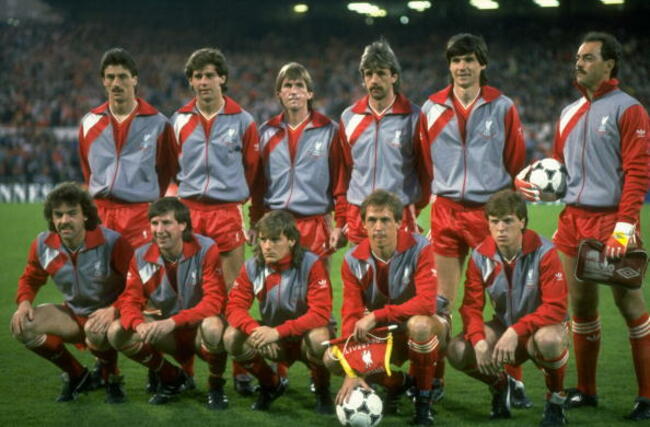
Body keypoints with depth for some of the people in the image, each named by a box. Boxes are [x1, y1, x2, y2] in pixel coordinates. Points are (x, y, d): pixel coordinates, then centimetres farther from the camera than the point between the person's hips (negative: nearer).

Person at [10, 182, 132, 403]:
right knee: (21, 325, -19)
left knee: (97, 331, -42)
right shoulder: (43, 245, -7)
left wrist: (114, 310, -35)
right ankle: (77, 376, 2)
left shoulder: (112, 243, -21)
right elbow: (30, 279, 12)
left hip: (106, 316, -5)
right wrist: (24, 302, -10)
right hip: (72, 316, 5)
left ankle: (111, 378, -5)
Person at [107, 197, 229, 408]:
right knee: (117, 332, -17)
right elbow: (130, 300, -9)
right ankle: (172, 378, 6)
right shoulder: (142, 256, -7)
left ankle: (216, 384, -7)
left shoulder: (205, 249, -19)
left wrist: (173, 322, -39)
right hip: (167, 332, 4)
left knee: (212, 326, -40)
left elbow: (214, 301, -25)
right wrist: (139, 324, -35)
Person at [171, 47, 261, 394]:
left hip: (227, 212, -2)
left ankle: (240, 371, 3)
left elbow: (252, 167, 12)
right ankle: (185, 369, 9)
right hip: (188, 210, 2)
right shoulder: (179, 121, 8)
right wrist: (183, 195, 14)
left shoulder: (241, 121, 2)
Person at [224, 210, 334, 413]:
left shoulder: (311, 264, -22)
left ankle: (323, 390, -6)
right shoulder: (252, 267, -9)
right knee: (232, 337, -21)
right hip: (273, 339, 4)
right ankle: (270, 385, 6)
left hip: (306, 335, -4)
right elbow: (235, 306, -12)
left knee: (319, 338, -38)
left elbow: (321, 313, -29)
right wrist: (255, 329, -35)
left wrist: (278, 331, -39)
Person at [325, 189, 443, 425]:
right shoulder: (354, 260, -12)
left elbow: (426, 303, -32)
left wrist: (375, 316, -35)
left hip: (423, 323, -4)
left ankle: (423, 398, -15)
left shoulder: (419, 248, -22)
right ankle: (397, 384, 10)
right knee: (333, 359, -18)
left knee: (419, 325, -40)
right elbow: (351, 315, -16)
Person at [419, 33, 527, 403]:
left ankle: (513, 382, 7)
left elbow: (517, 163, 5)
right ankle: (436, 379, 13)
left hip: (492, 211, -2)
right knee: (442, 302, 4)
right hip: (447, 211, 2)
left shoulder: (503, 107, 1)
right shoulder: (432, 108, 7)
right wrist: (422, 203, 13)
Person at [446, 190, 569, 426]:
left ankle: (556, 398, -9)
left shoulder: (544, 252, -21)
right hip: (503, 327, 4)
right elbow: (471, 306, -9)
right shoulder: (480, 256, -9)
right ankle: (500, 384, 13)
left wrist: (516, 331, -34)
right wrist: (478, 340, -28)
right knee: (457, 351, -21)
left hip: (541, 327, -4)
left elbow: (556, 307, -25)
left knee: (548, 339, -41)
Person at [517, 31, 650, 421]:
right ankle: (586, 389, 19)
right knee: (581, 304, 9)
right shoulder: (569, 113, 17)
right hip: (572, 218, 7)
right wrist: (539, 187, 2)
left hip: (612, 220, -6)